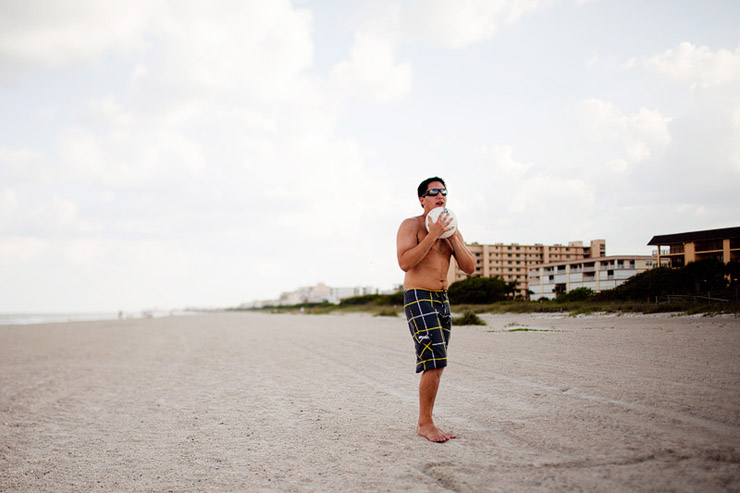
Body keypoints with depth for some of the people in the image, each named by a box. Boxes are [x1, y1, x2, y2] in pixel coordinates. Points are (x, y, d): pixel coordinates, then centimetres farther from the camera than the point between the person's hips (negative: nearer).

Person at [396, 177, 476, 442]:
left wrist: (452, 237, -6)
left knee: (436, 365, 7)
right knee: (435, 362, -15)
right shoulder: (411, 225, -4)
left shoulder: (452, 231, 14)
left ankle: (423, 422, 15)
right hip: (418, 298, -7)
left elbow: (469, 267, 6)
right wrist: (433, 234, -20)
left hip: (442, 300, 7)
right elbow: (404, 262, -19)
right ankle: (425, 423, -6)